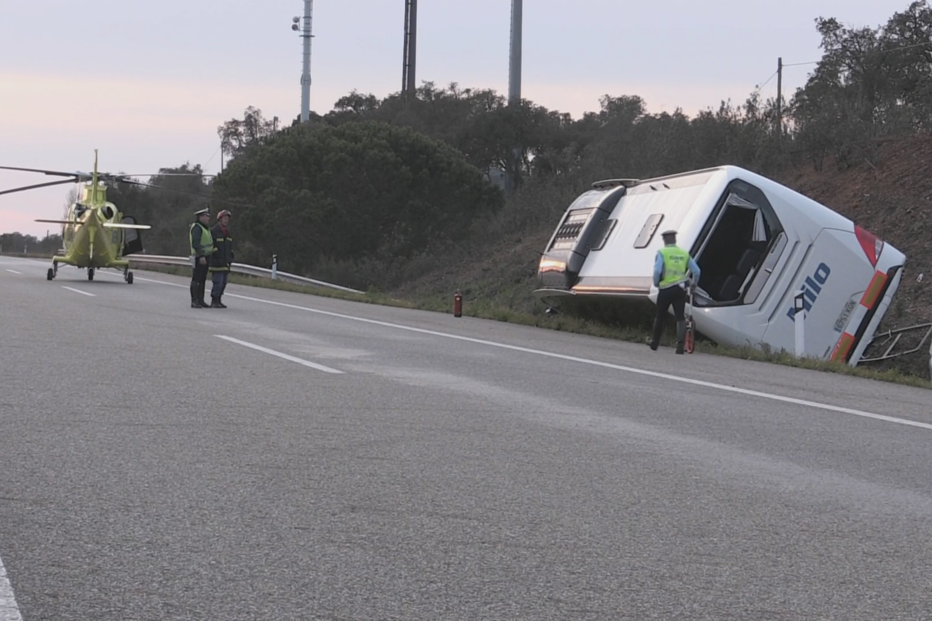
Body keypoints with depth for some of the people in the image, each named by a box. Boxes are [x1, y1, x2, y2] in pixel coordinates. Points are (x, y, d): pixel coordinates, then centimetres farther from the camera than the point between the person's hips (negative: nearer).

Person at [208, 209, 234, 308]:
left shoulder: (227, 232, 18)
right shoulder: (213, 231, -8)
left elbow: (230, 247, 24)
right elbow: (211, 246, -14)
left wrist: (230, 259, 13)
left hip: (225, 263, 8)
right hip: (217, 262, -8)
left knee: (223, 283, 9)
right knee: (217, 282, -11)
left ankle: (218, 301, 16)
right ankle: (214, 301, -6)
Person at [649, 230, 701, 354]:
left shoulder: (662, 253, -6)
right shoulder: (684, 253, 6)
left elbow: (657, 270, -18)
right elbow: (696, 271, 5)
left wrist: (656, 283, 0)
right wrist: (693, 284, 21)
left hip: (666, 289, -2)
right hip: (680, 288, 2)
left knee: (660, 316, 14)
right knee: (680, 317, 0)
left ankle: (654, 342, 29)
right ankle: (680, 344, -15)